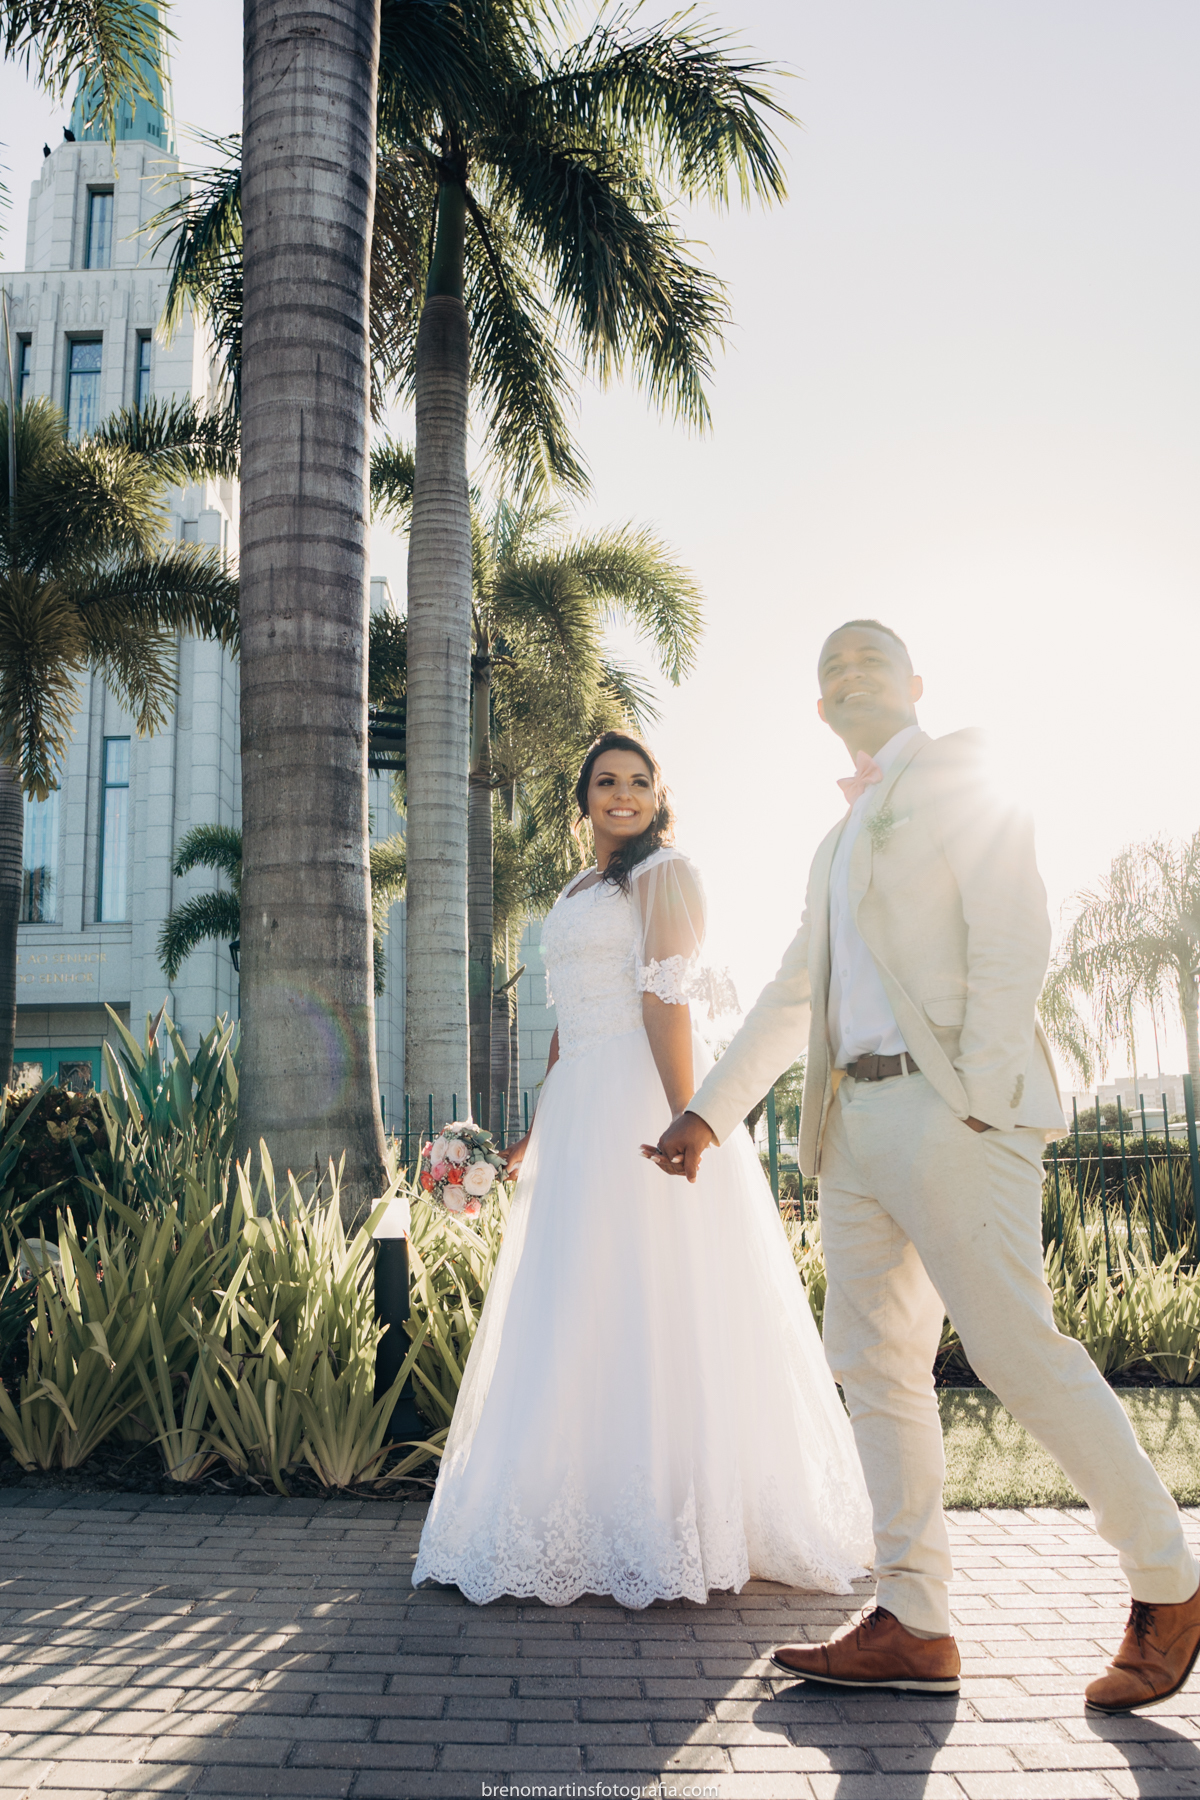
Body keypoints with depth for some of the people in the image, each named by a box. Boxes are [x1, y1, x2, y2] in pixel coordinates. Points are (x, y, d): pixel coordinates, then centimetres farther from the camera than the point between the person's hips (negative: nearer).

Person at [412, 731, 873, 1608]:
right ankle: (589, 1517, 20)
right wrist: (541, 1126, 20)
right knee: (577, 1318, 9)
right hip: (582, 1111, 8)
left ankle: (662, 1529, 4)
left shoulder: (665, 872, -3)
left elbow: (665, 1001, -15)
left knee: (654, 1308, -5)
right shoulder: (576, 893, 21)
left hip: (643, 1101, -8)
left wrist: (684, 1122, -22)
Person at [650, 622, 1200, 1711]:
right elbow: (792, 999, 25)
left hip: (948, 1106, -8)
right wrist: (709, 1113, 20)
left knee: (1017, 1351, -8)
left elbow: (1014, 937, -10)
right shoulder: (839, 840, 25)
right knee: (873, 1364, 5)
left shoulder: (957, 773, 3)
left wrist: (982, 1100, -17)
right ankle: (912, 1625, 11)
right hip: (855, 1122, 8)